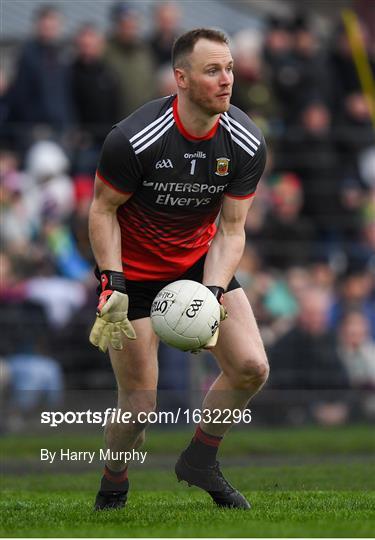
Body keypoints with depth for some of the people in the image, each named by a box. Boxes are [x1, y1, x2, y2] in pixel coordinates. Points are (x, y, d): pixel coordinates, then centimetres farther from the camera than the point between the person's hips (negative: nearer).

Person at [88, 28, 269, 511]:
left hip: (200, 262, 4)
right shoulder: (133, 139, -27)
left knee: (251, 368, -8)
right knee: (139, 406, -7)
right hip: (132, 269, -4)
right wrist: (113, 287, -22)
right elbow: (102, 210, -13)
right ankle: (112, 489, 24)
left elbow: (231, 229, -8)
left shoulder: (246, 143, -14)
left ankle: (199, 461, 17)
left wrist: (212, 293, -23)